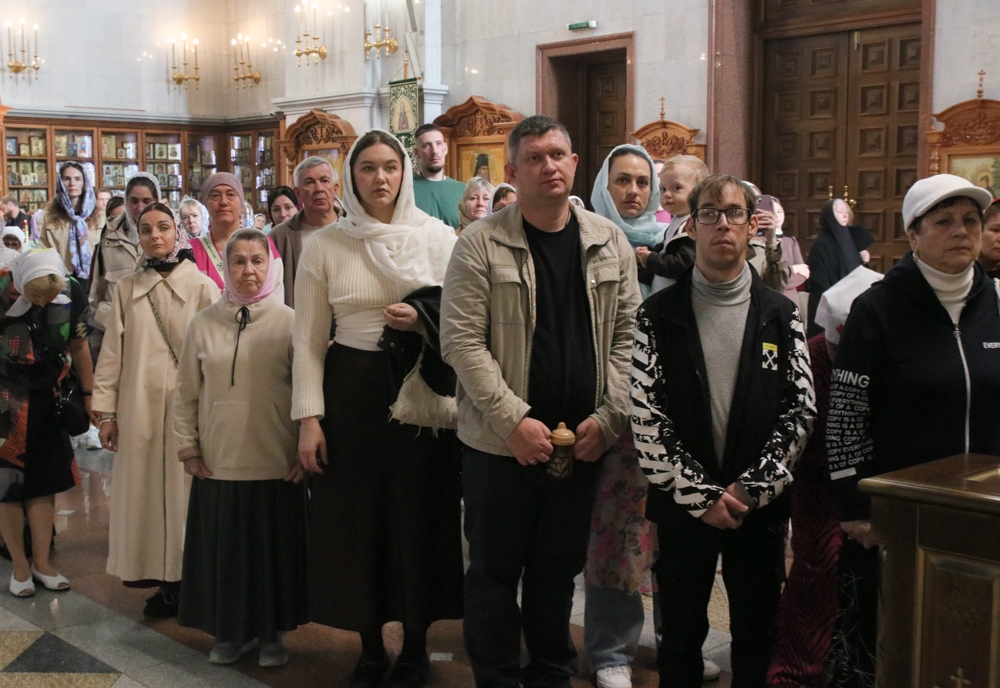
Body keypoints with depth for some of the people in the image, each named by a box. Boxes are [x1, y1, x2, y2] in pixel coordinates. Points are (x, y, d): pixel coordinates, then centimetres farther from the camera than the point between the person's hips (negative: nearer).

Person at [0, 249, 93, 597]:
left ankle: (41, 562, 20)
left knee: (45, 481, 8)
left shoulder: (72, 294, -12)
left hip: (47, 400, 3)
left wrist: (88, 394, 10)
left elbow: (78, 345, 4)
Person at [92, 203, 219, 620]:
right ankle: (163, 583, 17)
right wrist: (105, 410, 4)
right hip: (138, 407, 3)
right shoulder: (127, 288, 8)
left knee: (184, 489, 0)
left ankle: (187, 579, 10)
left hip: (188, 405, -3)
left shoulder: (201, 286, -1)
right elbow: (112, 352, 7)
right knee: (145, 489, 5)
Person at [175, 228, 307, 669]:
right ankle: (229, 631, 27)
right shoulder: (204, 323, 2)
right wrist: (187, 447, 5)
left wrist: (306, 450, -3)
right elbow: (186, 393, 8)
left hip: (277, 466, -1)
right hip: (217, 465, 2)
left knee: (273, 548, 8)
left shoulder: (290, 322, -3)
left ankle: (271, 633, 25)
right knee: (223, 550, 10)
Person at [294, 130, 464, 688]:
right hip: (350, 391, 1)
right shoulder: (325, 245, 2)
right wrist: (308, 418, -4)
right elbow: (308, 340, 3)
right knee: (355, 519, 5)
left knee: (420, 515, 4)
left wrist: (424, 322, -18)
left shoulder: (437, 237, 0)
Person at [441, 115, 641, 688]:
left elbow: (627, 335, 6)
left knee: (560, 569, 15)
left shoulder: (609, 243, 6)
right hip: (502, 442, -3)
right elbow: (462, 340, -10)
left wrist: (609, 416, -4)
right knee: (496, 571, 7)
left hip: (584, 441, 3)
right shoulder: (481, 244, -5)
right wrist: (513, 419, -16)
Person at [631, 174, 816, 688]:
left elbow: (800, 411, -1)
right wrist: (700, 494, -11)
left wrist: (751, 488, -10)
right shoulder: (658, 315, -3)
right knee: (681, 634, 10)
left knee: (757, 635, 12)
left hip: (761, 506, 1)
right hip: (681, 505, -1)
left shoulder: (781, 316, 3)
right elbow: (646, 418, -7)